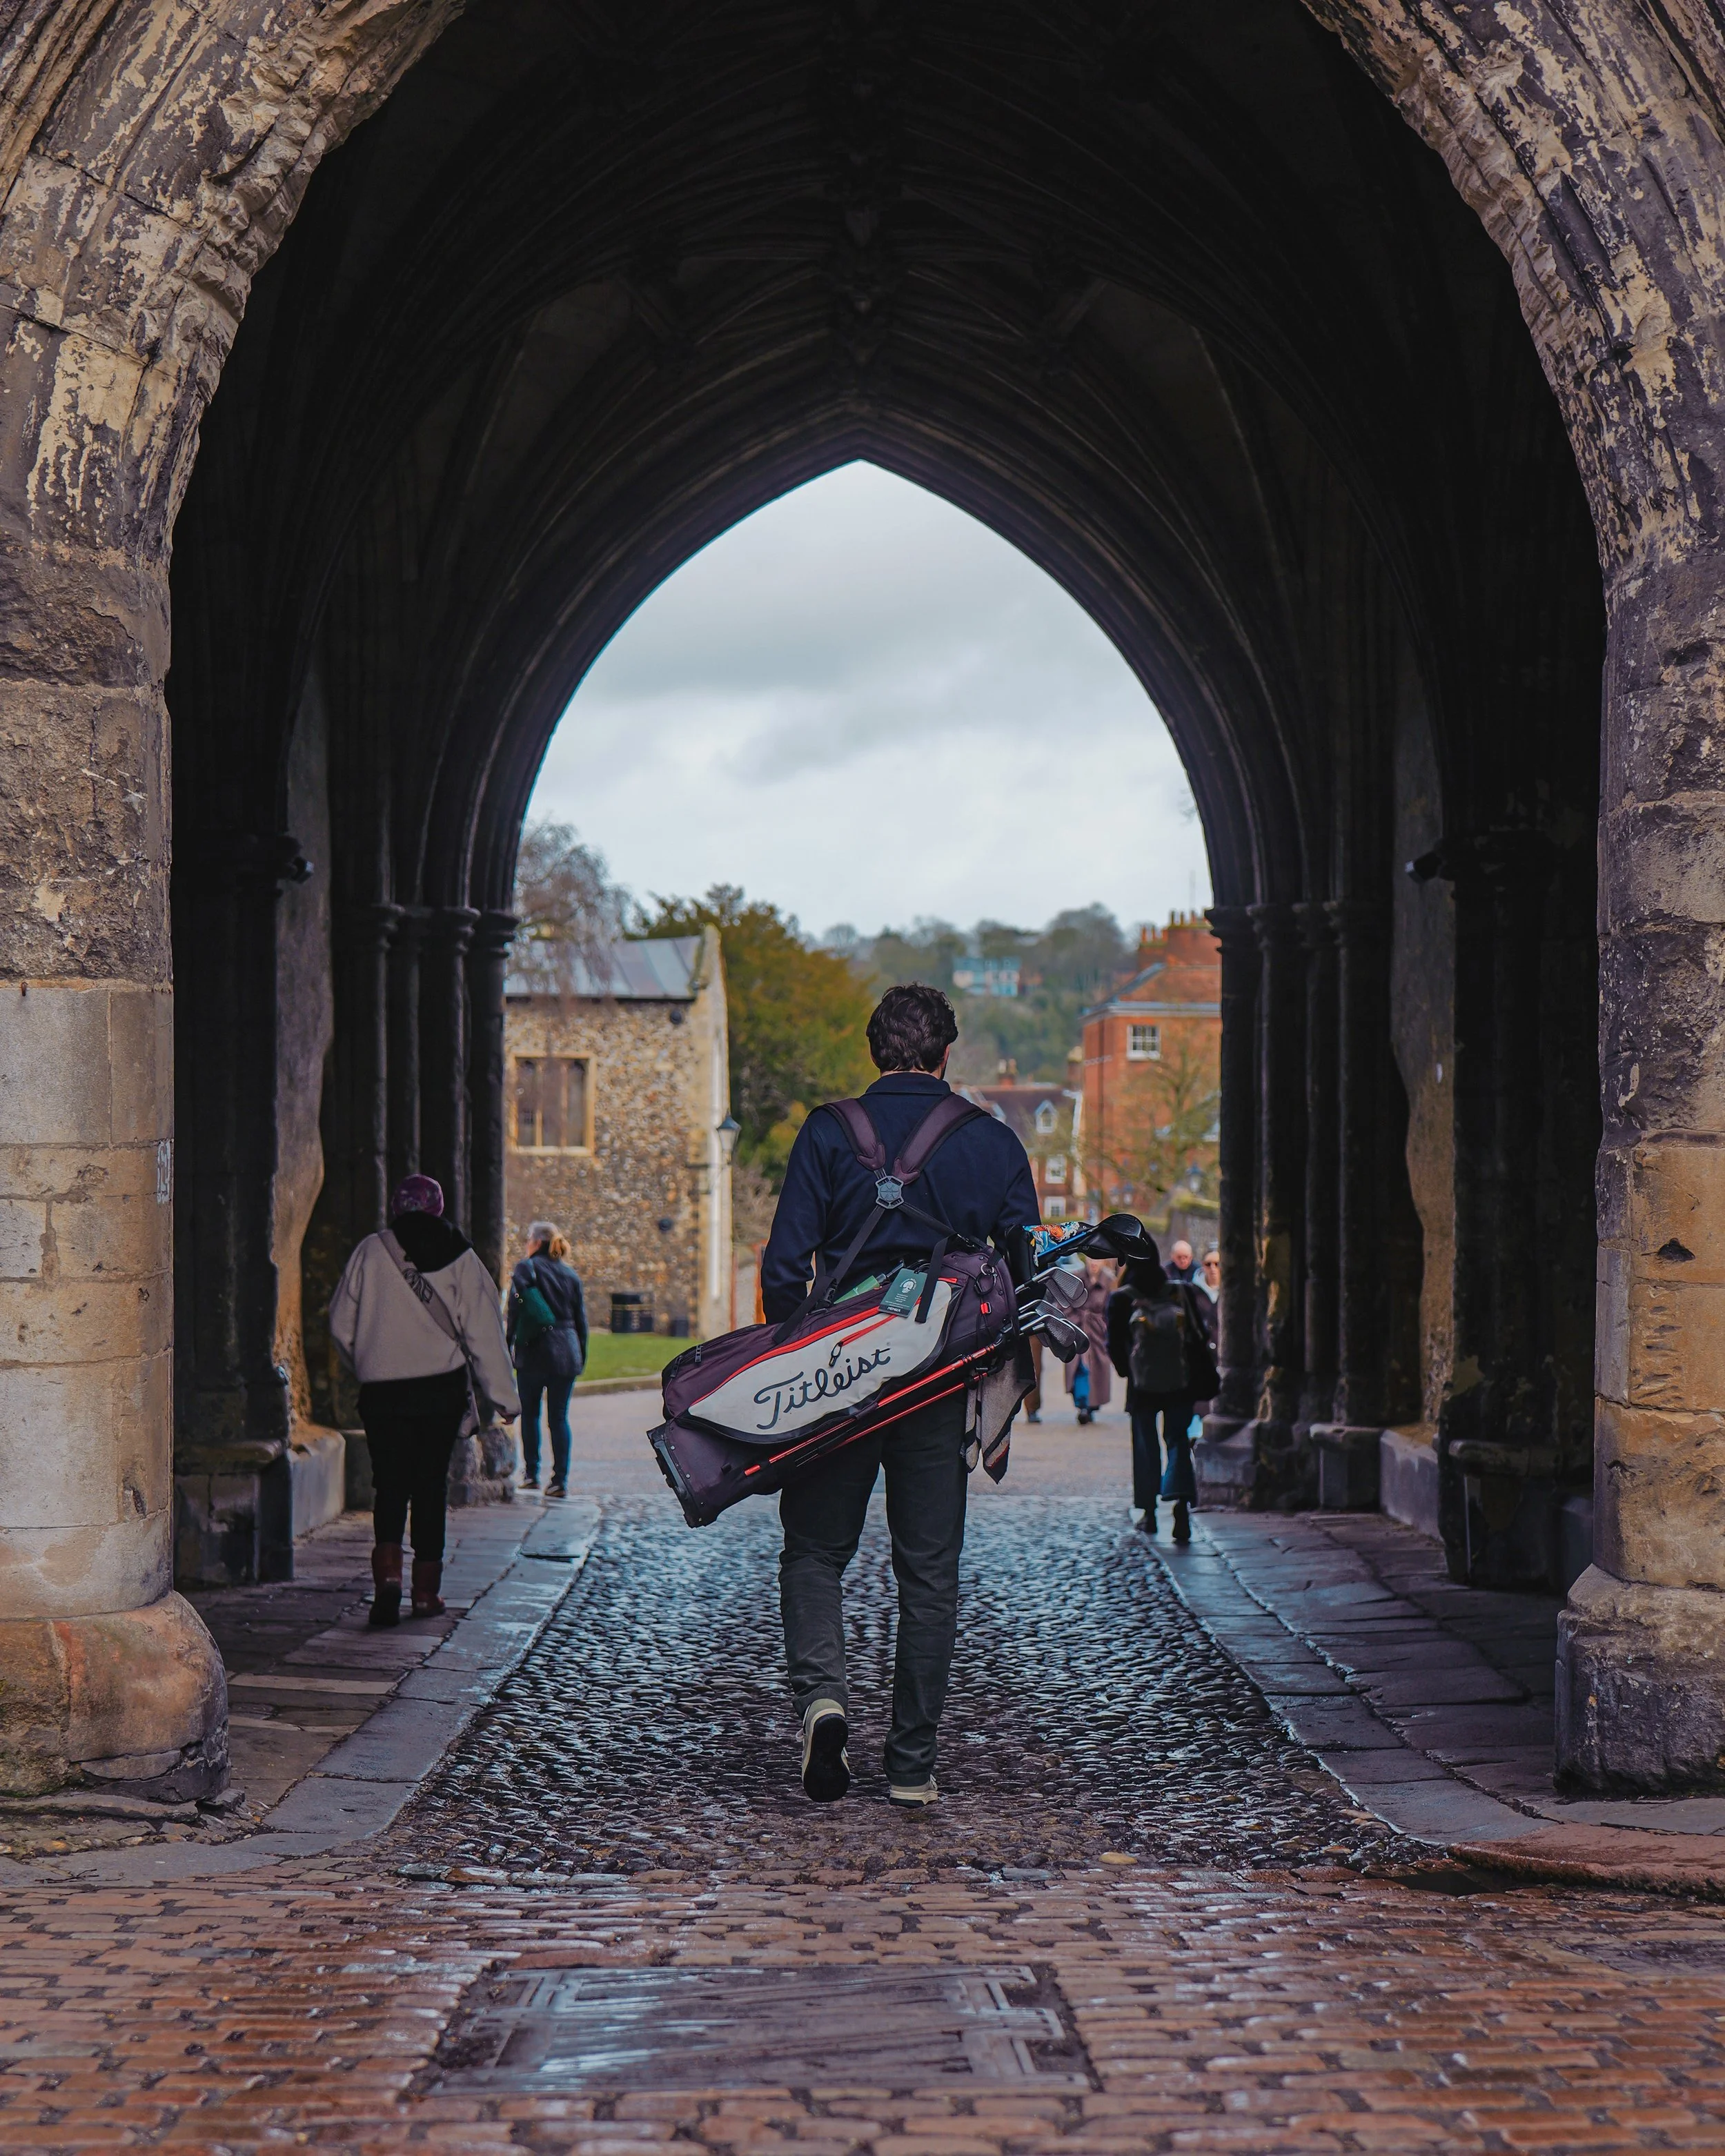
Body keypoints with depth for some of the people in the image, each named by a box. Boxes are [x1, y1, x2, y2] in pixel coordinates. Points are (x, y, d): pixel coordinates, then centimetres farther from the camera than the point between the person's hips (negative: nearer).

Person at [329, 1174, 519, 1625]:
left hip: (381, 1390, -1)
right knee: (432, 1484, 10)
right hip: (443, 1389, 1)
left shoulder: (371, 1252, -1)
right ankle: (426, 1591, 11)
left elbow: (340, 1325, 3)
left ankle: (388, 1572, -17)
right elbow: (484, 1333, -2)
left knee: (389, 1483, 5)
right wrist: (503, 1397, 1)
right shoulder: (460, 1259, 0)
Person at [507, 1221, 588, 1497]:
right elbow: (581, 1319, 13)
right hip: (566, 1351, 3)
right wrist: (581, 1357, 18)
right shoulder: (570, 1274, 11)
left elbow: (515, 1312, -9)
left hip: (534, 1350, -3)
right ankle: (560, 1480, -3)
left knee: (529, 1414, 11)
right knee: (559, 1417, 3)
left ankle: (531, 1474, 12)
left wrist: (507, 1348, -3)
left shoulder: (526, 1268, -3)